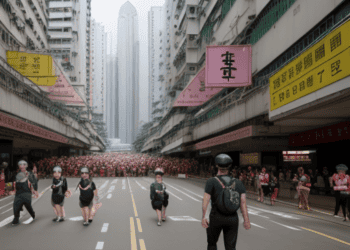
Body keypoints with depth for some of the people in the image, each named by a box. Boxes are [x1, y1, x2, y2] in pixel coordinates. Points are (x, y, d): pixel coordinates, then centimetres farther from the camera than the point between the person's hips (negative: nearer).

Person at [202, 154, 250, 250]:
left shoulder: (211, 181, -8)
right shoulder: (238, 182, 1)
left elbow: (206, 200, -17)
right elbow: (243, 202, -5)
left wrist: (204, 217, -20)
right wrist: (246, 220, -5)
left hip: (216, 218, -2)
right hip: (232, 219, 2)